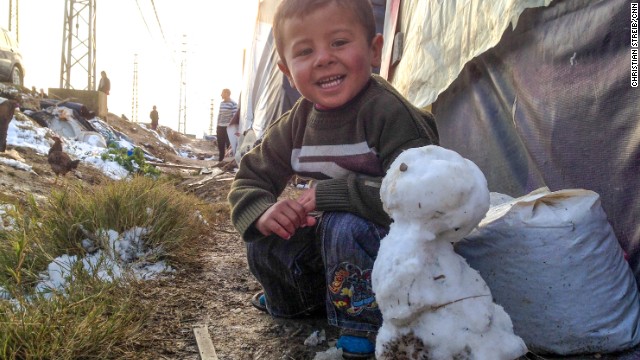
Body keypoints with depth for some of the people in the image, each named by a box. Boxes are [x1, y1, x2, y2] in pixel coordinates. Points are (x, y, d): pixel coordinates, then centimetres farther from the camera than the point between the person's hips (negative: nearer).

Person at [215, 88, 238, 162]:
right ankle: (220, 160, 20)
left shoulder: (233, 104, -10)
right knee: (220, 145, 11)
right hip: (220, 127, 7)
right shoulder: (221, 103, 12)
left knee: (229, 145, -2)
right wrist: (217, 126, 17)